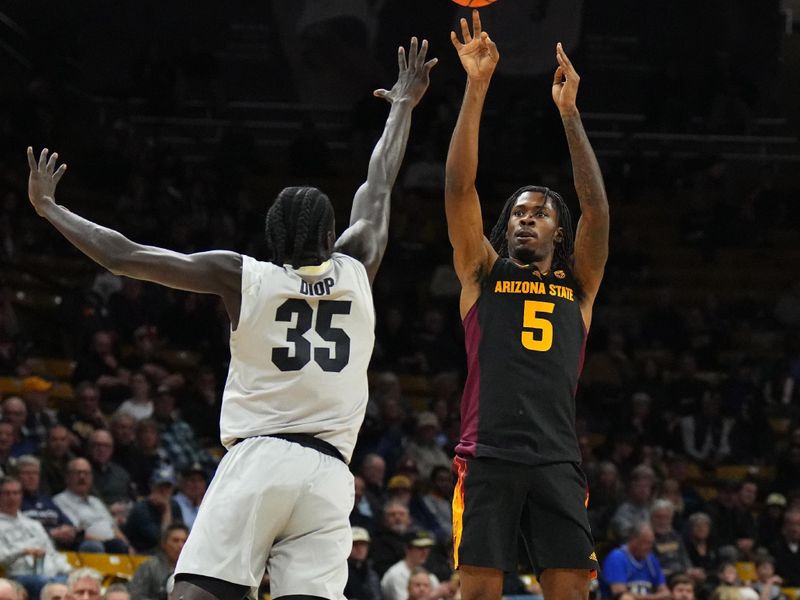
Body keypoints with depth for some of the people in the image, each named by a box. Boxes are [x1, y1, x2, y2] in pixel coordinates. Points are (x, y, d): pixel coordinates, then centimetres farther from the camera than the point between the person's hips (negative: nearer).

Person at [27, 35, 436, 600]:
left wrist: (49, 207, 20)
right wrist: (404, 107, 46)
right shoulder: (355, 273, 13)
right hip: (329, 474, 2)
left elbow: (122, 255, 7)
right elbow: (378, 191, 30)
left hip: (257, 460, -2)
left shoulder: (241, 276, 6)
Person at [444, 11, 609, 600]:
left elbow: (597, 207, 6)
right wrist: (477, 87, -1)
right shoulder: (484, 274, 15)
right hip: (488, 456, -1)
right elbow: (459, 188, 6)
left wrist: (569, 112, 2)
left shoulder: (578, 285, 18)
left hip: (557, 458, 1)